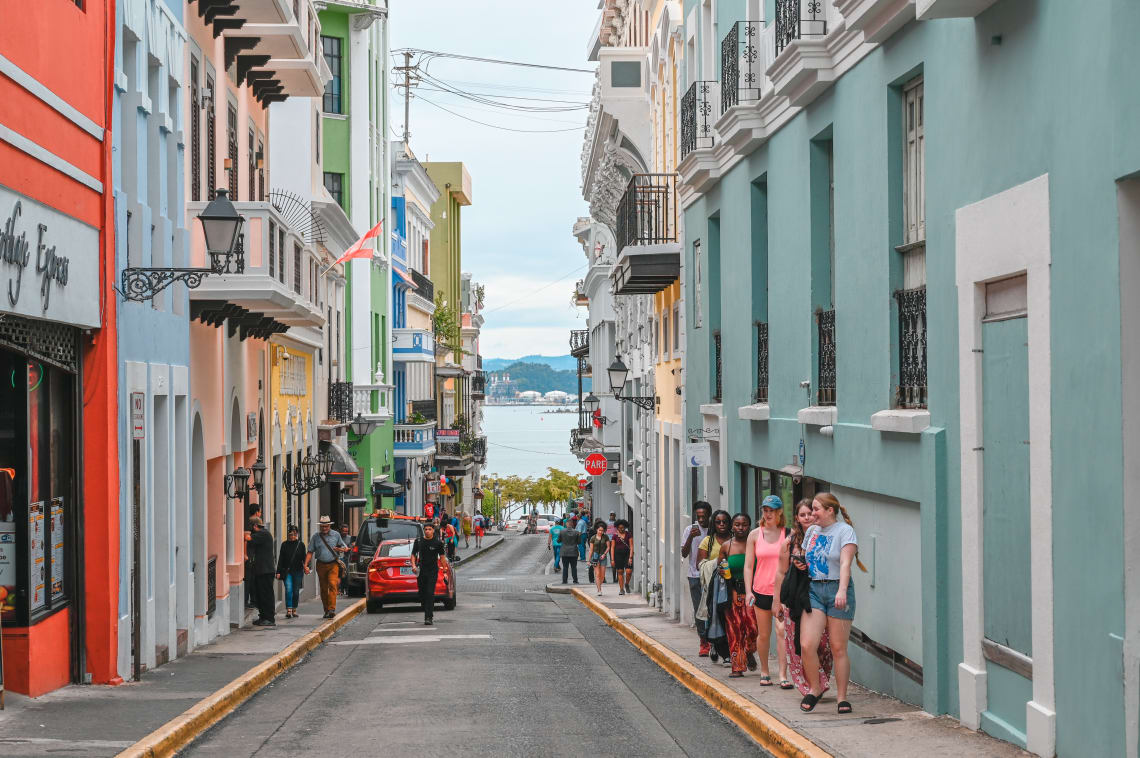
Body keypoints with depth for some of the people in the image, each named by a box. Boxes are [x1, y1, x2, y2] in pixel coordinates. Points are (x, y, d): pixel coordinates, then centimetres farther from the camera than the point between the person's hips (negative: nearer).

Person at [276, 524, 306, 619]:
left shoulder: (301, 545, 5)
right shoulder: (284, 545, 4)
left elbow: (304, 558, 6)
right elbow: (280, 559, 5)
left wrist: (306, 567, -11)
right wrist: (278, 572, -1)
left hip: (297, 571, 1)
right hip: (287, 571, -1)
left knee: (296, 591, 5)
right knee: (288, 589, -15)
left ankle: (294, 610, 17)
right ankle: (288, 610, -16)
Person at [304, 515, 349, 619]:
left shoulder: (336, 535, 5)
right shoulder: (315, 537, 6)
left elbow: (345, 548, 12)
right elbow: (310, 552, 5)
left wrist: (341, 549, -12)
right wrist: (306, 565, -5)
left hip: (333, 564, -2)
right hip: (321, 565, 2)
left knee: (332, 585, -18)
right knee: (323, 589, 6)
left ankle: (332, 609, -23)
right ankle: (326, 610, 16)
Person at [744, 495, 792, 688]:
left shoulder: (789, 534, 1)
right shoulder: (755, 535, 6)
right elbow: (748, 565, 5)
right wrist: (748, 591, -2)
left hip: (782, 591, -2)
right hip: (761, 590, 2)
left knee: (782, 631, -13)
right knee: (763, 634, 9)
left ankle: (783, 675, -13)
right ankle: (764, 672, 26)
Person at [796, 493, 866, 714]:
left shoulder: (845, 531, -4)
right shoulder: (811, 531, 15)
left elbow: (845, 563, -17)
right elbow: (804, 560, 29)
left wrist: (842, 590, -29)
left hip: (837, 590, -5)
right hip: (813, 590, 5)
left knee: (839, 648, -2)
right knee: (807, 645, -10)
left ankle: (842, 698, 7)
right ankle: (815, 688, 10)